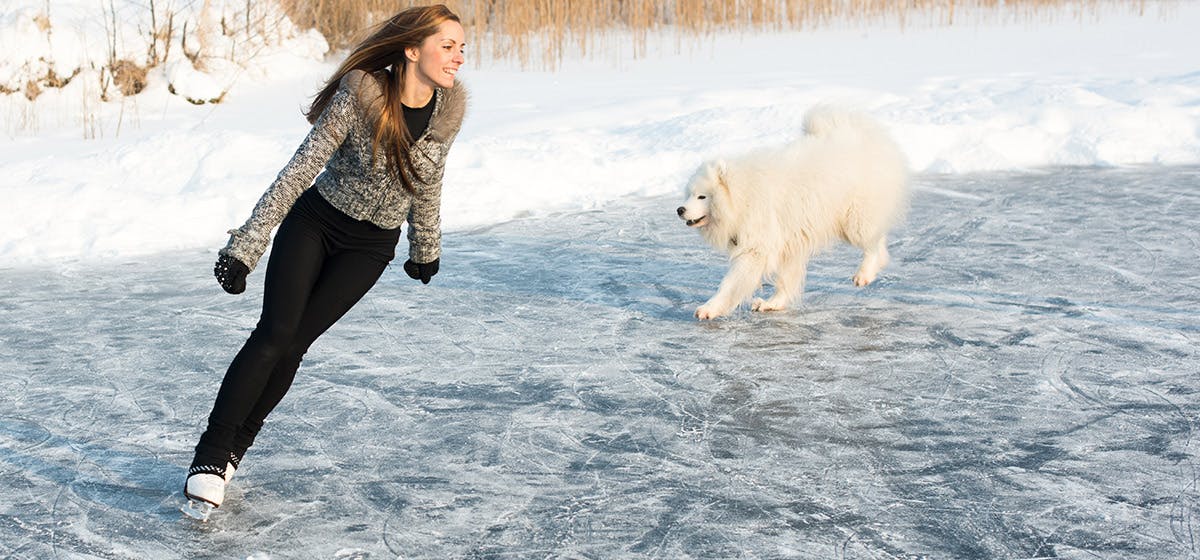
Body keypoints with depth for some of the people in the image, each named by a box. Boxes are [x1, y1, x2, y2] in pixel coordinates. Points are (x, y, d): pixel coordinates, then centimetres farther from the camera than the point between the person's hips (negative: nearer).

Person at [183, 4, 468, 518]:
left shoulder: (451, 107, -11)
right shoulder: (361, 93, -24)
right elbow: (301, 168, -21)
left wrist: (425, 249, 18)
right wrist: (247, 245, -24)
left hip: (371, 248, 3)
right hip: (314, 223, -2)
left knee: (293, 343, -3)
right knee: (274, 334, -15)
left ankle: (233, 448, 13)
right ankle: (209, 456, -7)